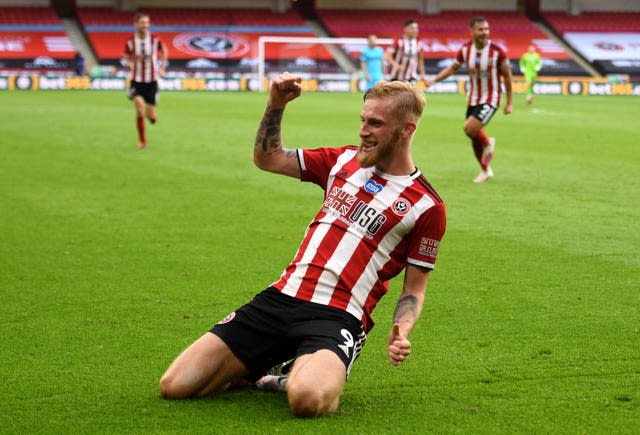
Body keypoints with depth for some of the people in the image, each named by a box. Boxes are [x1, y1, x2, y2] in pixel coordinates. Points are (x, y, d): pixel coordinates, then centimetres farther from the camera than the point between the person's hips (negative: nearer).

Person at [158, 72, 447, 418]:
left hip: (337, 318, -4)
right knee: (174, 386, -6)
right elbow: (266, 158, 22)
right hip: (279, 299, 4)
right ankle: (262, 372, 19)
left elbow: (414, 289, 4)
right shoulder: (344, 160, 14)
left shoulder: (427, 207, 0)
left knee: (307, 400, -37)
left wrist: (400, 333, -16)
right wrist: (276, 105, 7)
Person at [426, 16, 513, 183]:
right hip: (473, 99, 5)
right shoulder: (465, 50, -5)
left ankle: (488, 142, 9)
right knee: (475, 138, 9)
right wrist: (434, 80, -4)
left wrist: (509, 103, -4)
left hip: (490, 99, -5)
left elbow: (507, 76, -6)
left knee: (469, 128, -23)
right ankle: (485, 170, 31)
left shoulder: (497, 51, -16)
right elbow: (453, 68, 10)